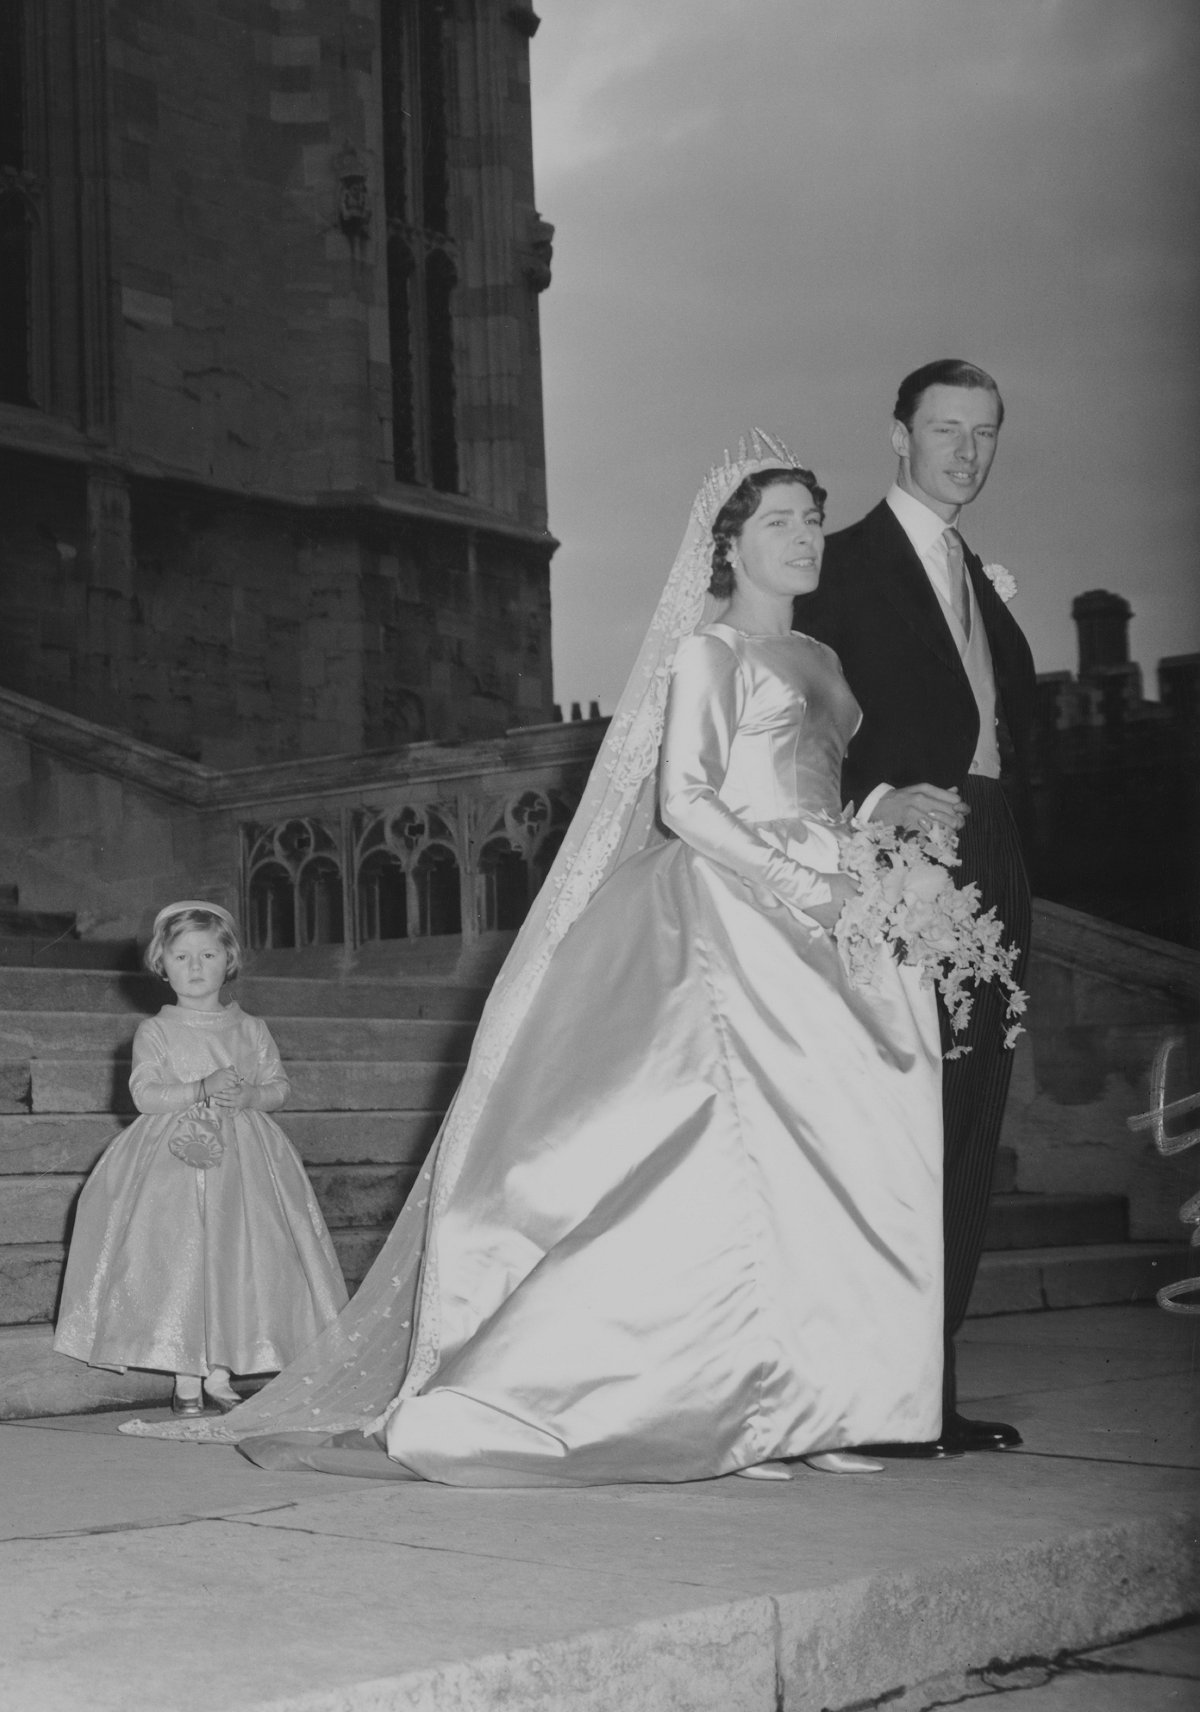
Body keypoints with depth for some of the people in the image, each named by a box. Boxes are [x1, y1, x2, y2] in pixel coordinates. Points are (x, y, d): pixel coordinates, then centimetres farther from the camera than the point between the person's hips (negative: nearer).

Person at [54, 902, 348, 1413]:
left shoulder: (250, 1029, 10)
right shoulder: (155, 1031, 3)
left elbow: (279, 1087, 8)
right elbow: (144, 1094, -7)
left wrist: (249, 1094, -14)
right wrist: (200, 1090, -20)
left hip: (241, 1160, 2)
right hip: (173, 1159, -2)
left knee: (238, 1264, -2)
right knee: (179, 1263, -6)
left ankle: (220, 1377, 8)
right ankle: (186, 1379, 4)